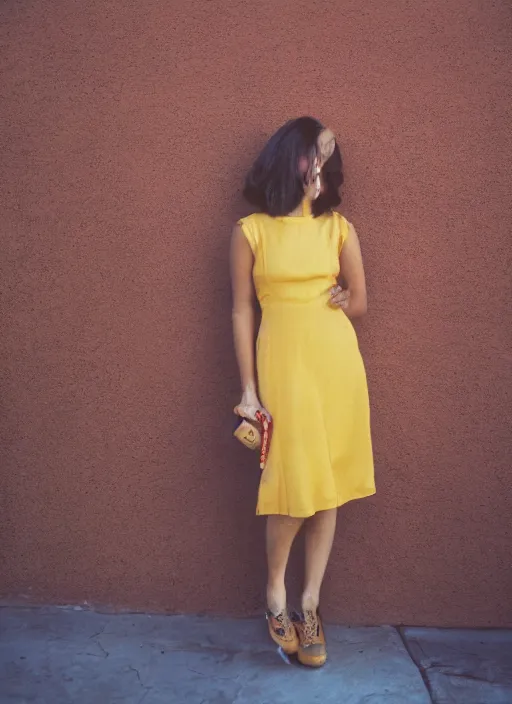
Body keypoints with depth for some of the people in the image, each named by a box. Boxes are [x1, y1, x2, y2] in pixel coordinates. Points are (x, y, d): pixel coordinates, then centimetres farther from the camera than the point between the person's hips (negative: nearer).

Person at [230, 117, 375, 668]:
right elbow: (241, 312, 0)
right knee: (295, 485, -5)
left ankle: (309, 605, 19)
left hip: (337, 362, 3)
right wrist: (248, 389, -4)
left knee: (327, 485, 5)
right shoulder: (251, 231, 0)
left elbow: (358, 301, 14)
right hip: (283, 363, -3)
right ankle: (275, 595, 21)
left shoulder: (339, 228, 7)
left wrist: (311, 307, -1)